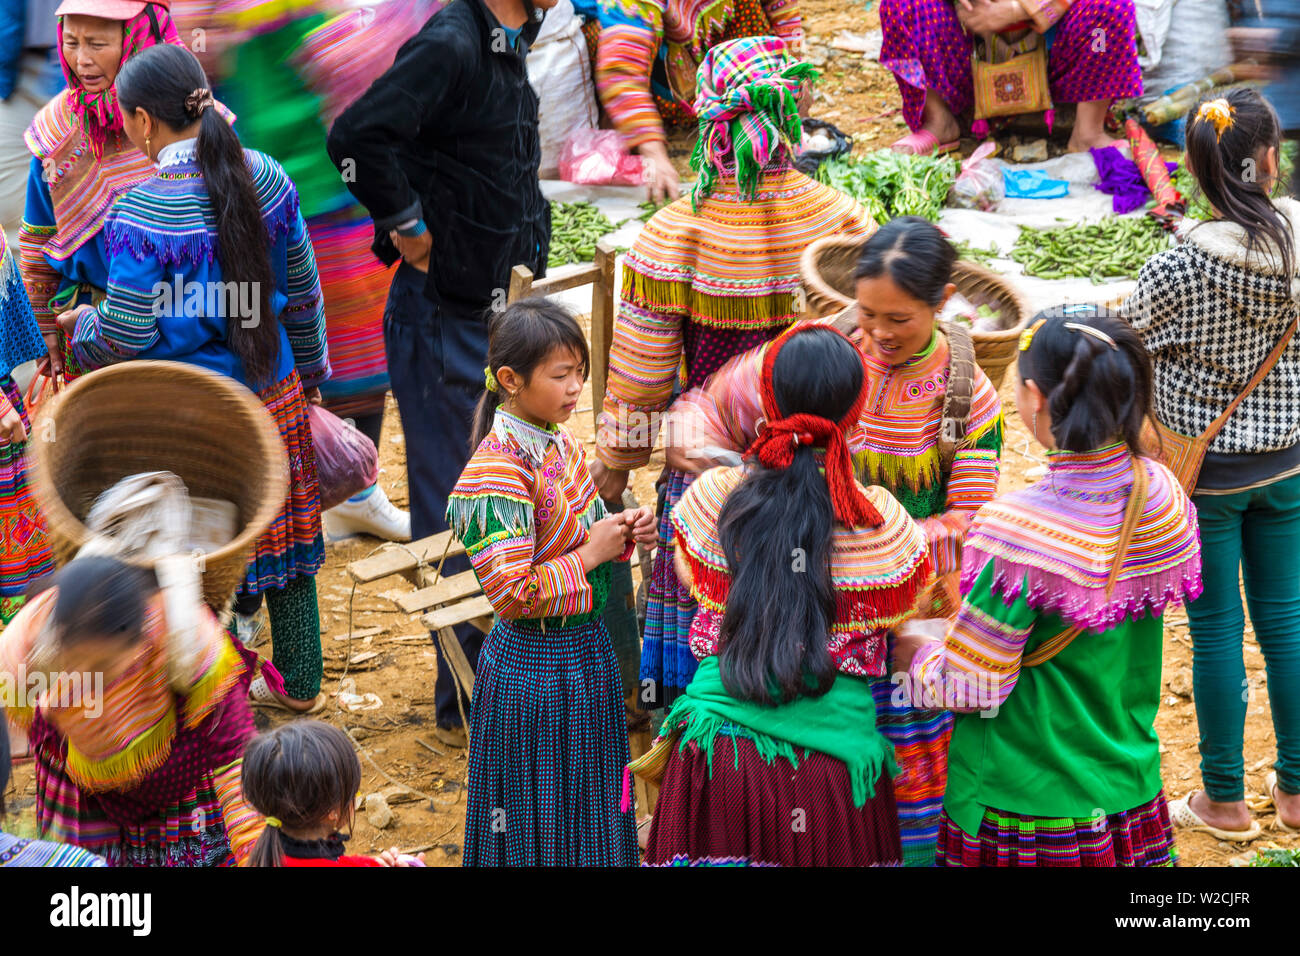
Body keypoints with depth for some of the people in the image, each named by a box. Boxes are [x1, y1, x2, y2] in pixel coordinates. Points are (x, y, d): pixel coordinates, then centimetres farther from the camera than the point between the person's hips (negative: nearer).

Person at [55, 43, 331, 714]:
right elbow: (303, 289, 5)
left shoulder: (143, 214, -23)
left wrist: (82, 327, 6)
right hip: (275, 396, 6)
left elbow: (126, 337, -17)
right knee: (286, 534, 19)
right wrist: (308, 367, 20)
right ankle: (299, 684, 34)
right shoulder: (265, 177, -5)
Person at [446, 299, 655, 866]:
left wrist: (621, 530, 0)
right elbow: (512, 595, -27)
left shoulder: (560, 444, 3)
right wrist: (590, 554, -19)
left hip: (585, 649, 8)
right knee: (538, 822, 7)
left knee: (588, 806, 20)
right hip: (534, 664, -8)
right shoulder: (497, 471, -24)